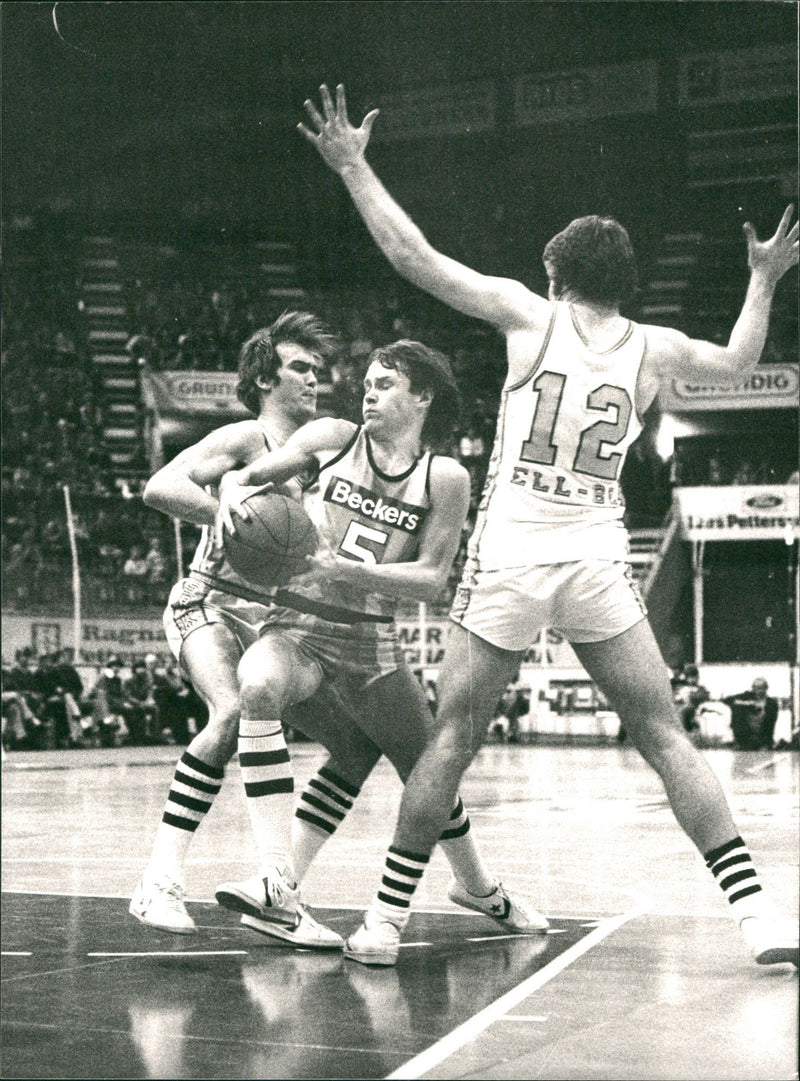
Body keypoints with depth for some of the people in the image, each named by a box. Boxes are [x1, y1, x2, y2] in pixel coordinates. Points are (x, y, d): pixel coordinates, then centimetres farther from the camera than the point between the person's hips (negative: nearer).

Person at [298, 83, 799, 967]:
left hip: (510, 559, -2)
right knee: (666, 740, 5)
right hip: (599, 563, 2)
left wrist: (352, 168, 10)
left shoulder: (529, 314, 1)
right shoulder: (652, 348, 9)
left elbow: (414, 258, 0)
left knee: (452, 738, 6)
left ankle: (386, 917, 11)